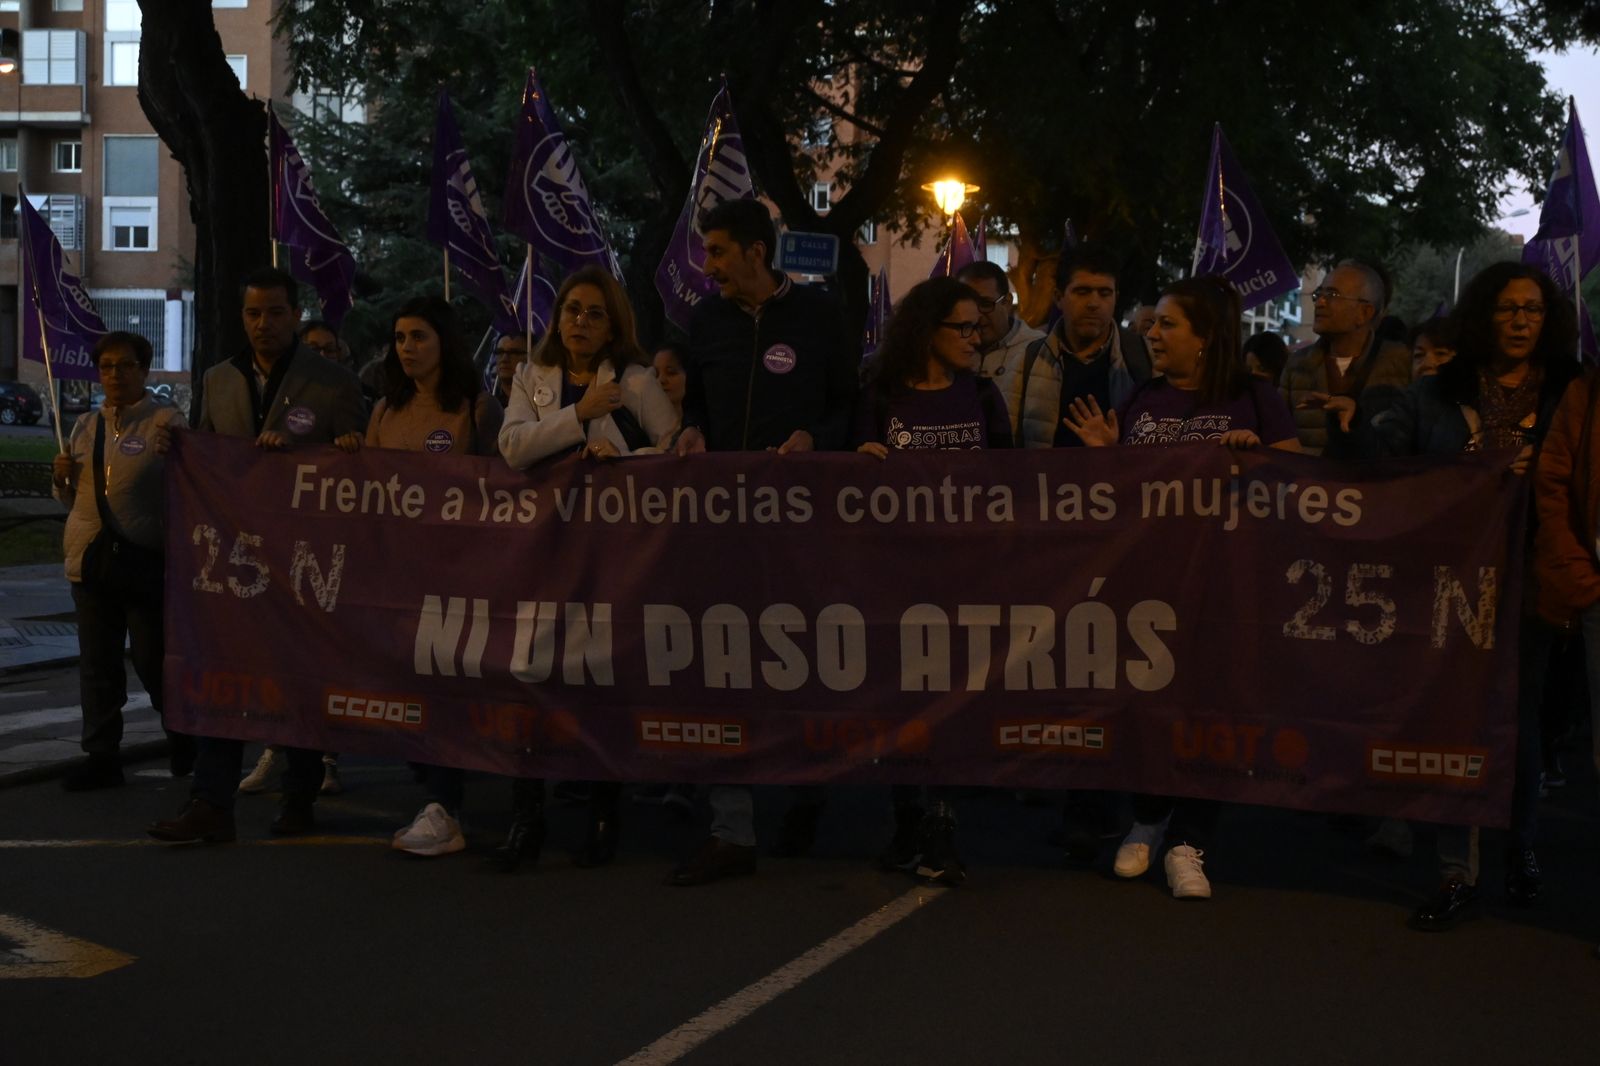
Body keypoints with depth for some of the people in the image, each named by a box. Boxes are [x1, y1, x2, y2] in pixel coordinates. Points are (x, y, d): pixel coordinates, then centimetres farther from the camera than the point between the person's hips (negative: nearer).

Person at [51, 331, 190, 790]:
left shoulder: (165, 421, -4)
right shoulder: (85, 426, 15)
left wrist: (176, 455, -27)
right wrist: (61, 478, 2)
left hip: (145, 559, -5)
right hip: (91, 558, 5)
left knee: (153, 658, 2)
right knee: (97, 662, 8)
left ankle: (183, 737, 26)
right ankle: (101, 756, 16)